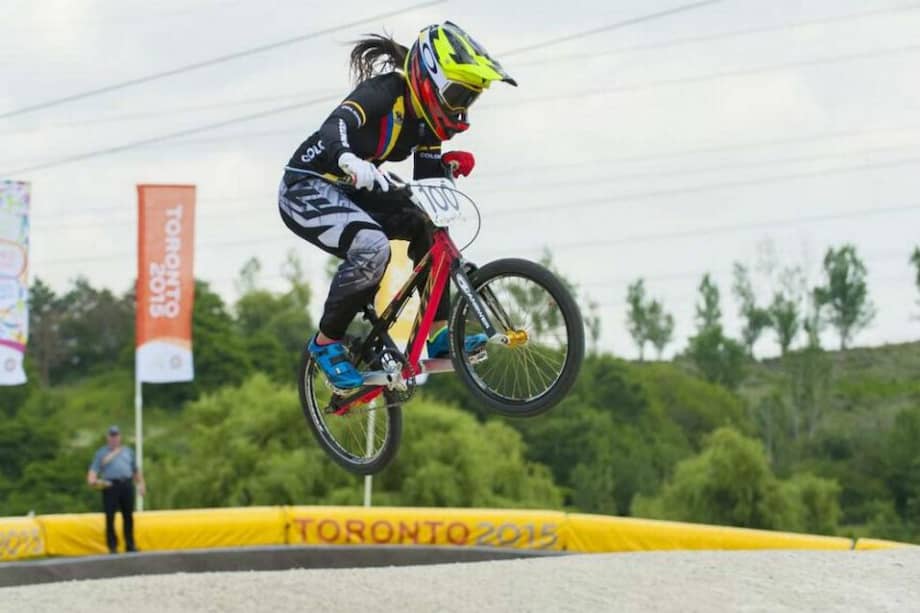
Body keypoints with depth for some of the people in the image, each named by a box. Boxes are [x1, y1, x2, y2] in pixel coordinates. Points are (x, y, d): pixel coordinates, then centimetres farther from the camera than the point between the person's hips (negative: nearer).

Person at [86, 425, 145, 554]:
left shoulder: (128, 451, 23)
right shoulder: (102, 453, 13)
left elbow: (136, 470, 26)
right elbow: (94, 469, 2)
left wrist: (141, 483, 15)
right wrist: (92, 480, -17)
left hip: (127, 484, 3)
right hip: (110, 485, -3)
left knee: (128, 516, 3)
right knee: (110, 517, -7)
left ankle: (130, 545, 9)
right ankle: (112, 546, -3)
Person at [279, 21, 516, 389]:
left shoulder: (427, 121, 2)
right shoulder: (385, 90, -23)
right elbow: (336, 127, -41)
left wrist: (449, 165, -15)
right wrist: (348, 160, -62)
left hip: (350, 193, 9)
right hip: (305, 189, -9)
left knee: (426, 226, -4)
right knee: (372, 248, -30)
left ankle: (438, 335, -1)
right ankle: (326, 344, -12)